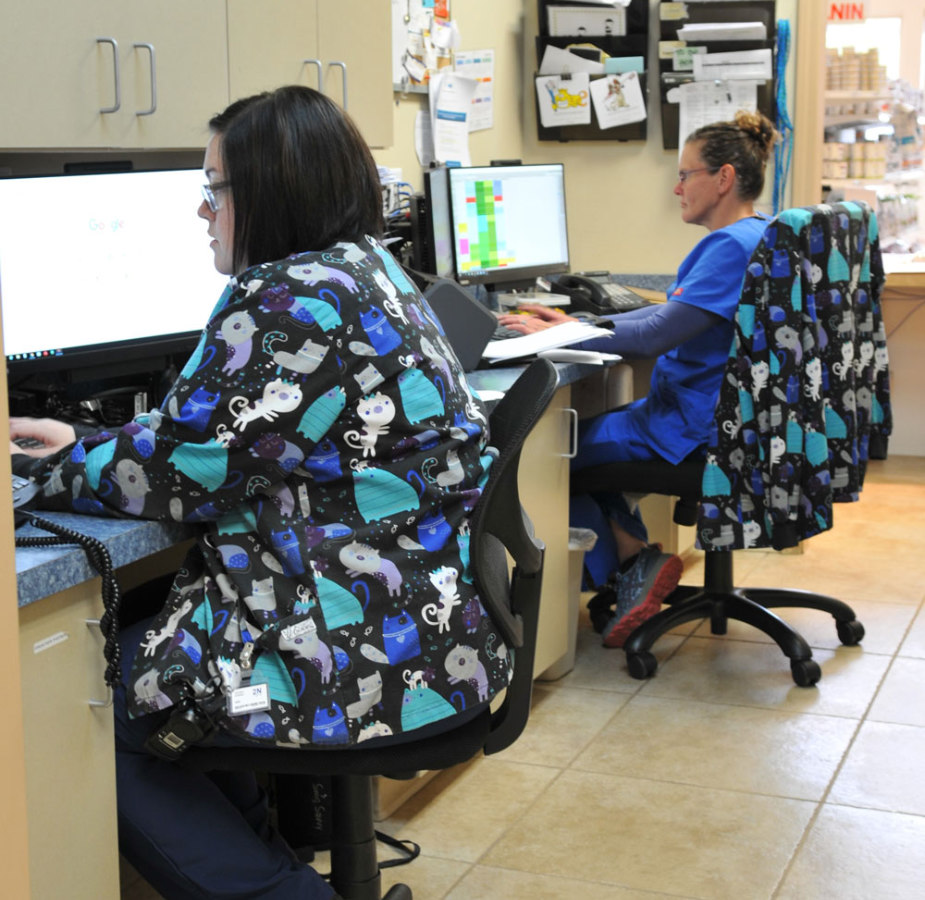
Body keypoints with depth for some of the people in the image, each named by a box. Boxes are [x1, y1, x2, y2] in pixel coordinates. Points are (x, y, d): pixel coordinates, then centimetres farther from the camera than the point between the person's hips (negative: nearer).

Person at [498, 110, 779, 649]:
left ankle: (632, 562, 6)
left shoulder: (732, 246, -22)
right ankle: (635, 559, 11)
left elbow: (656, 336, -26)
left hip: (696, 429, -11)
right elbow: (672, 316, 16)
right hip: (718, 416, 11)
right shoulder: (754, 237, 12)